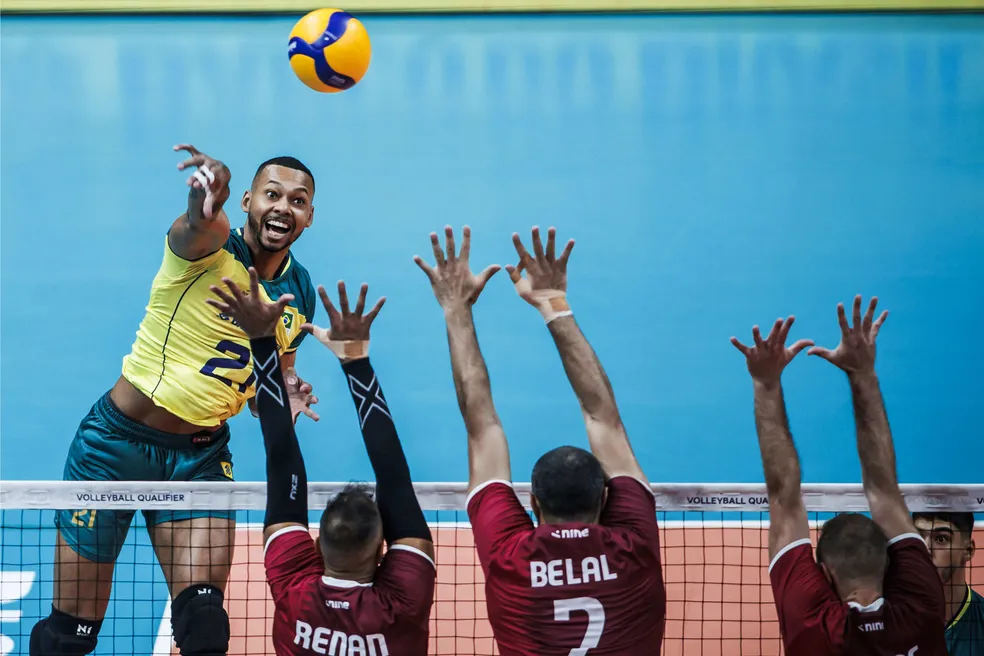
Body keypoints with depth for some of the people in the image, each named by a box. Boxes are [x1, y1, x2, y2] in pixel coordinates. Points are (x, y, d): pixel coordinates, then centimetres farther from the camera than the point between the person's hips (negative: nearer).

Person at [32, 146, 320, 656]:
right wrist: (206, 202, -66)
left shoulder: (300, 294, 4)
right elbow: (198, 227, -42)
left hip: (202, 456, 4)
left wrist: (284, 403, -5)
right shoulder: (211, 246, -15)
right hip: (119, 440, -4)